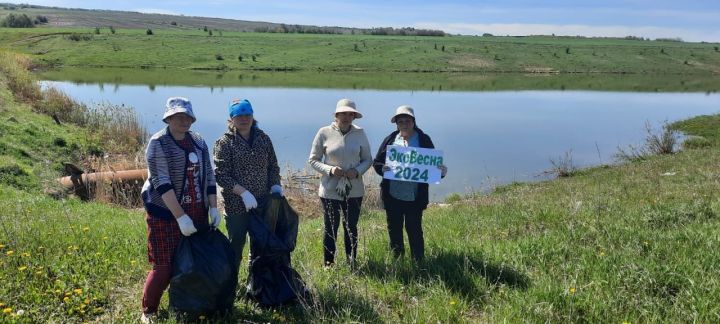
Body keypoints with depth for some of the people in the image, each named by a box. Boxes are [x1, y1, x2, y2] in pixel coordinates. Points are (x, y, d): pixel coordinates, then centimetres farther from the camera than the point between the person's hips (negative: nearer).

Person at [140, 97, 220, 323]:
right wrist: (181, 217, -23)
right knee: (164, 266, -2)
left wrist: (213, 207, 3)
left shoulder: (198, 141, 8)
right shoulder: (158, 144, -10)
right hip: (165, 213, -5)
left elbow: (208, 175, 12)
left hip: (196, 212, 6)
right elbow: (162, 183, -18)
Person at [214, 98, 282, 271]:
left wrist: (275, 184, -5)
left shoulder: (263, 138, 6)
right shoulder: (225, 142, -6)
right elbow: (221, 175, -12)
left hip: (263, 203, 4)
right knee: (236, 246, 6)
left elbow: (273, 165, 13)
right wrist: (243, 192, -22)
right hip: (236, 205, -4)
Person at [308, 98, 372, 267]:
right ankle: (328, 264, 26)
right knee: (331, 228, 10)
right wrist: (329, 169, -18)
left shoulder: (360, 133, -1)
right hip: (330, 190, -2)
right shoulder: (324, 133, -7)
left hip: (354, 190, 2)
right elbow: (313, 160, -2)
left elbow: (368, 159, 5)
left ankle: (352, 263, 31)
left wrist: (357, 171, -14)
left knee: (351, 227, 15)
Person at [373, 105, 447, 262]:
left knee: (414, 230, 6)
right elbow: (376, 162, 6)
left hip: (414, 197, -3)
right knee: (394, 230, 14)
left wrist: (441, 172, -21)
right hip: (392, 196, 3)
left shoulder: (424, 140, -1)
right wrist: (382, 168, -17)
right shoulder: (390, 139, 4)